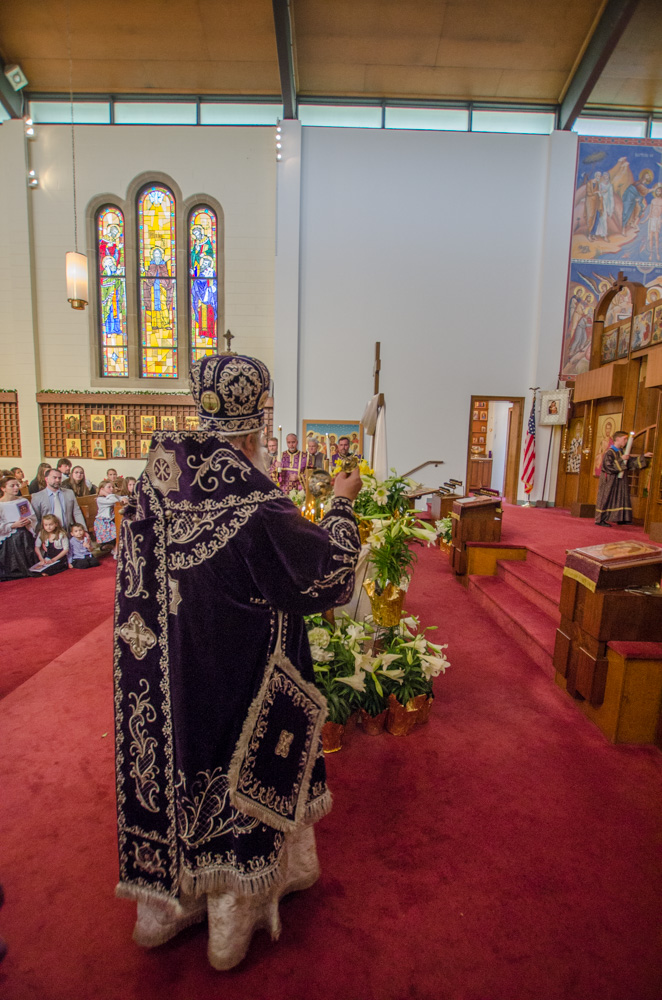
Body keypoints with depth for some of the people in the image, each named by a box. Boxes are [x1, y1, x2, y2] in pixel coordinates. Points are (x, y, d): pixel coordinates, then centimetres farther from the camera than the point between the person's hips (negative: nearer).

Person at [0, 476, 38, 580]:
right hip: (10, 539, -3)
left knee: (29, 561, 9)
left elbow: (34, 517, 7)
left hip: (26, 536, 3)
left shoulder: (23, 500, 4)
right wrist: (13, 525, -17)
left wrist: (28, 521, -12)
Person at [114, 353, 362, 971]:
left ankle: (164, 906, 49)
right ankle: (231, 926, 43)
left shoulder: (160, 476, -5)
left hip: (165, 681, 7)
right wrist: (341, 503, -4)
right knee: (236, 785, 17)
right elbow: (327, 571, -17)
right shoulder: (255, 506, -27)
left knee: (175, 770, 24)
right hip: (235, 682, -6)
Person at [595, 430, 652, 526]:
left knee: (621, 498, 9)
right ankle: (600, 520, -1)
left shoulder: (622, 452, 12)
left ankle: (620, 519, 16)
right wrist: (621, 460, -21)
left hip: (620, 481, 9)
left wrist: (644, 456, 18)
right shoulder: (609, 453, -14)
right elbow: (608, 466, -22)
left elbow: (631, 461, 23)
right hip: (610, 481, -9)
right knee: (606, 498, -5)